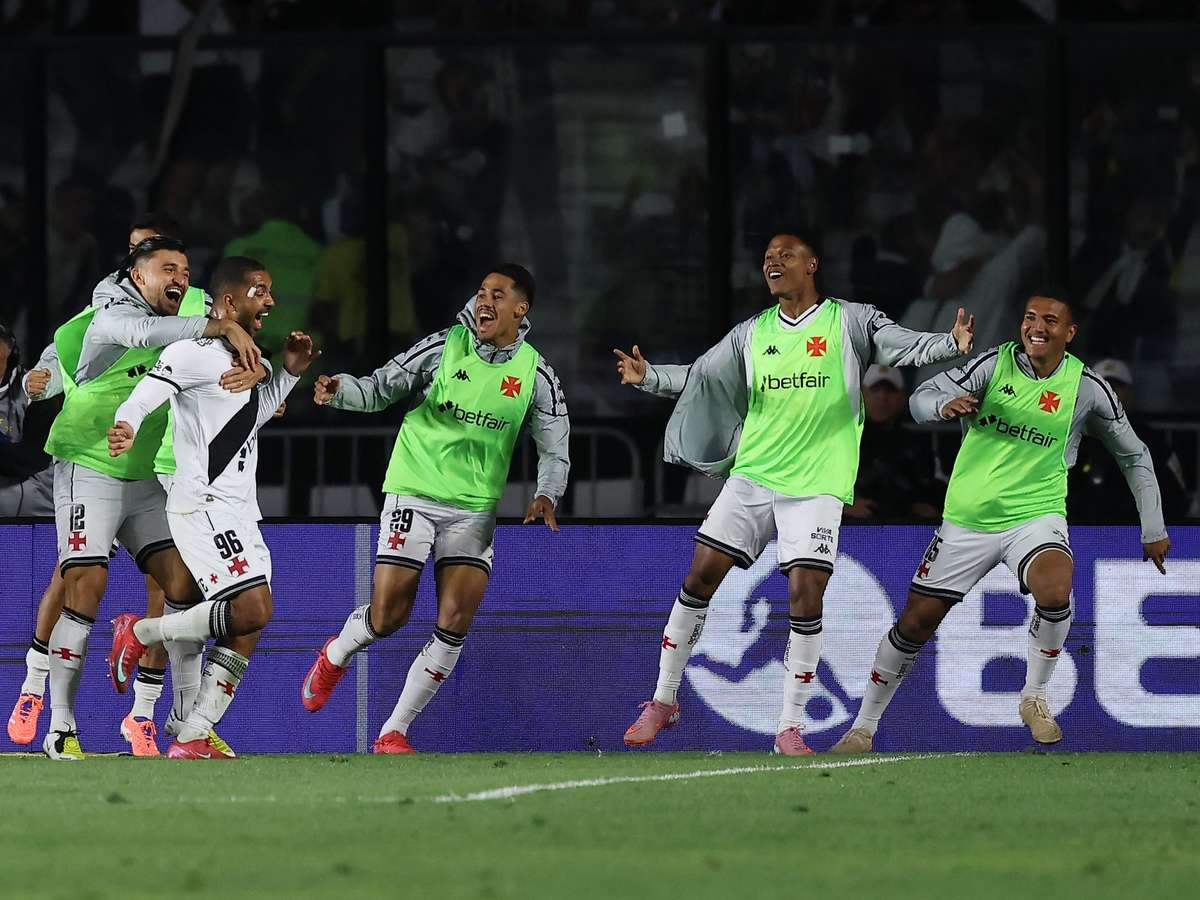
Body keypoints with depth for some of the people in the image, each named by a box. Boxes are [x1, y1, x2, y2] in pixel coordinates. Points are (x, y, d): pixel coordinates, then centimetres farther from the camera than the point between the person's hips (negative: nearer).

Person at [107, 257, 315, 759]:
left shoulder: (242, 360, 20)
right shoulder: (198, 353, -10)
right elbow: (148, 392, -24)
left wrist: (289, 373, 23)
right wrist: (126, 426, -44)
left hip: (240, 513, 10)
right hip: (202, 505, -10)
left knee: (247, 631, 1)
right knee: (252, 608, -22)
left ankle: (192, 739, 0)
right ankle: (140, 633, -5)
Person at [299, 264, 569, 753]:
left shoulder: (536, 375, -1)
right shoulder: (443, 348, -5)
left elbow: (555, 451, 6)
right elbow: (379, 389, 2)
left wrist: (546, 496, -12)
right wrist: (339, 391, -18)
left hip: (475, 506, 2)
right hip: (414, 492, -2)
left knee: (455, 622, -10)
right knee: (387, 616, -7)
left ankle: (394, 732, 1)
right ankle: (335, 655, 30)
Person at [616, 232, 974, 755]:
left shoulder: (849, 321, 0)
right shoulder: (752, 334, 11)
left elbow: (907, 347, -9)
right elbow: (699, 377, 16)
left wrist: (953, 343, -27)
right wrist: (648, 377, 0)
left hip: (817, 485, -4)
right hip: (752, 476, 4)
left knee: (806, 595, -12)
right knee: (700, 577, -1)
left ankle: (791, 727, -3)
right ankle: (664, 702, 13)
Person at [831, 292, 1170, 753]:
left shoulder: (1087, 388, -3)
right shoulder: (995, 364, -4)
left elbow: (1134, 456, 9)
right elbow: (921, 399, -7)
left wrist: (1154, 530, 10)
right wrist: (945, 405, -31)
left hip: (1035, 515, -1)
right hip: (968, 519, 1)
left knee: (1055, 591, -32)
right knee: (915, 623, 2)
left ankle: (1035, 697, -8)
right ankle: (864, 726, 20)